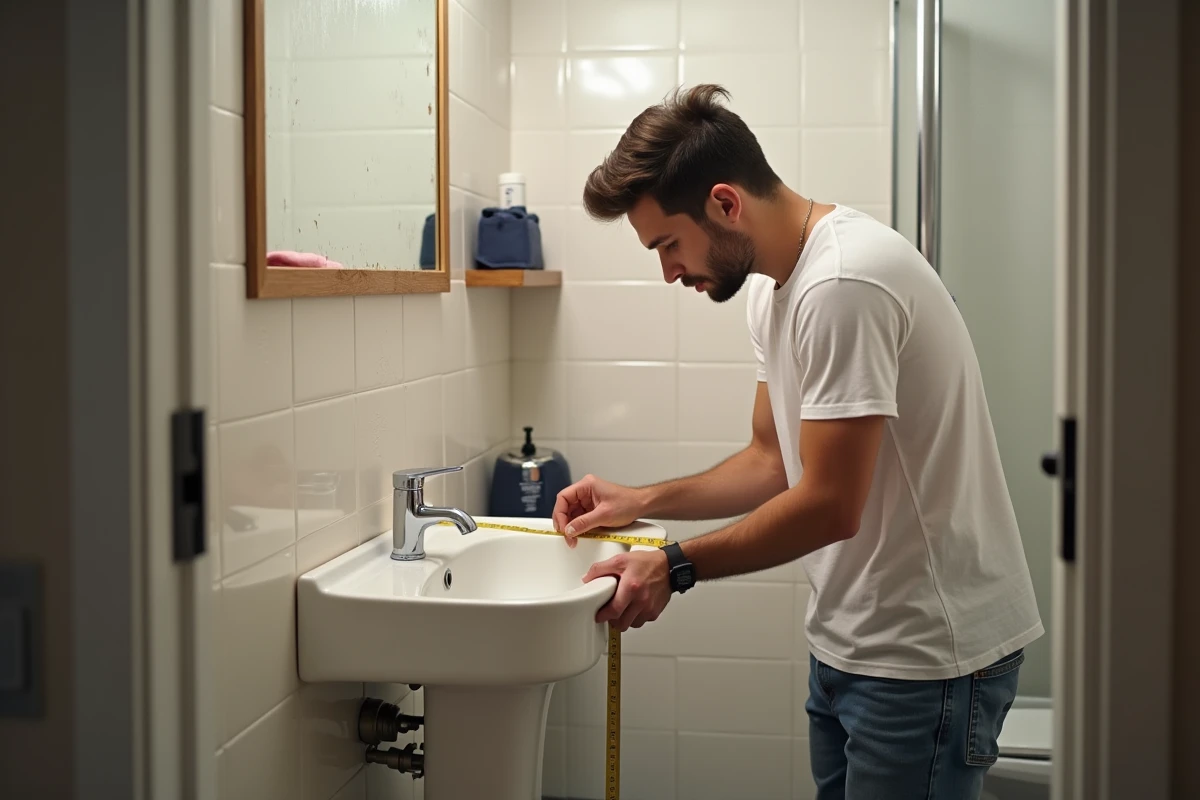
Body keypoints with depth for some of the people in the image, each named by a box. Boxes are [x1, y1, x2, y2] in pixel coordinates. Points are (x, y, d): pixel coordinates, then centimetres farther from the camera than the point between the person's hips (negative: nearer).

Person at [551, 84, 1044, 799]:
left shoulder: (845, 285, -24)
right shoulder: (772, 283, 8)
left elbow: (830, 505, -24)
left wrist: (676, 567, -14)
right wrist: (640, 502, 4)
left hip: (929, 655, -9)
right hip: (850, 639, 9)